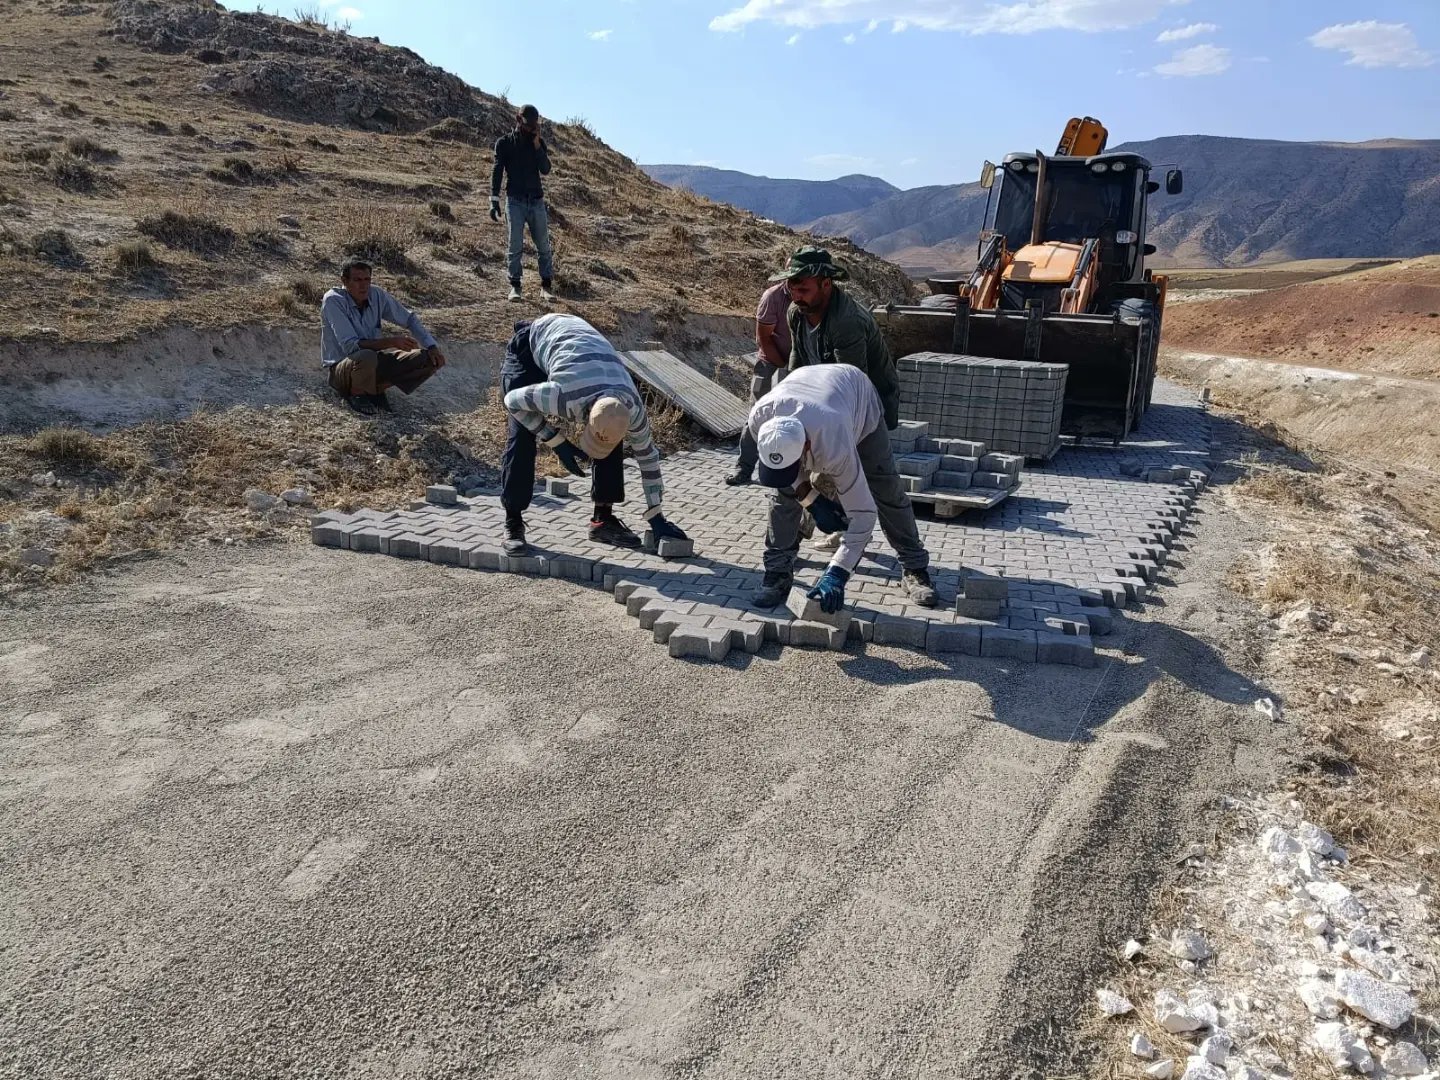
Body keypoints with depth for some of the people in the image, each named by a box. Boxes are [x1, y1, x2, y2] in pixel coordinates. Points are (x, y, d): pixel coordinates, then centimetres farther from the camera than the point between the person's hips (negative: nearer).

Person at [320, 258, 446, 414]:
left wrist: (432, 347, -8)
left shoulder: (376, 294, -7)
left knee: (433, 360, -8)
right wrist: (392, 342, -37)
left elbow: (410, 318, 5)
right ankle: (356, 394, -9)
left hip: (372, 361, 6)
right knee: (367, 357, -42)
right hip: (340, 368, -6)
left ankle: (377, 389, 2)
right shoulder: (333, 300, -21)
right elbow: (350, 346, -29)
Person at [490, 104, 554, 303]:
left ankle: (546, 286, 4)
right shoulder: (504, 143, 4)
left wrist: (537, 144, -10)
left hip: (537, 201, 2)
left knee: (544, 246, -1)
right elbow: (496, 172, 1)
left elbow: (545, 170, -3)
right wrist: (494, 201, -8)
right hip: (515, 201, -2)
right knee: (515, 245, -6)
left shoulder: (538, 143, 10)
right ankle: (514, 286, 0)